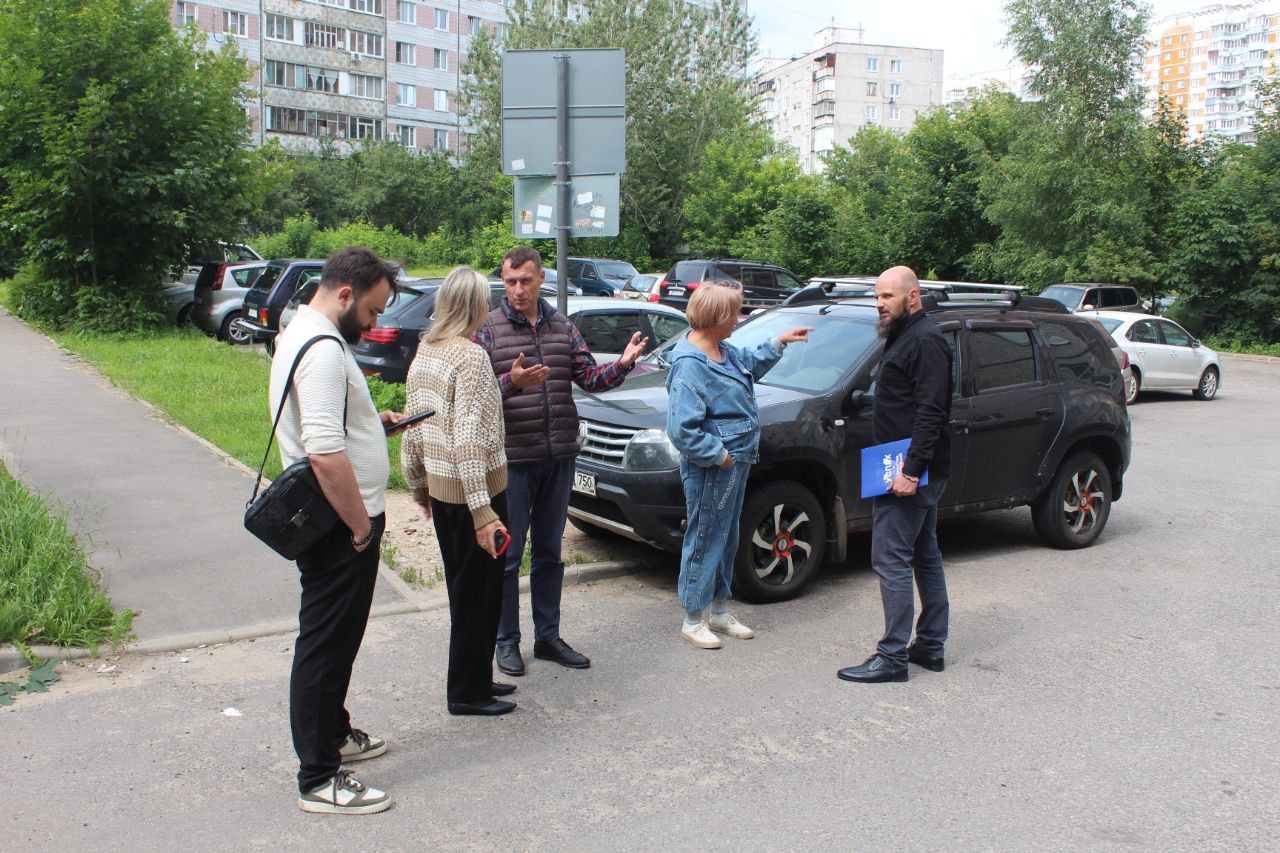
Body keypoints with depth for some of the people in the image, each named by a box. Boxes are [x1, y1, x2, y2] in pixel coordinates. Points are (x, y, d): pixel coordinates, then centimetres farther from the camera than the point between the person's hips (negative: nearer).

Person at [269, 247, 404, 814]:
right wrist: (362, 526, -21)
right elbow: (325, 452, -29)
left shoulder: (302, 334, 13)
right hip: (339, 527, -11)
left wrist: (372, 421, 14)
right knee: (326, 645, -1)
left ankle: (332, 734, 40)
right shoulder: (322, 350, -22)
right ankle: (319, 780, 10)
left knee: (334, 639, 23)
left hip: (335, 525, 11)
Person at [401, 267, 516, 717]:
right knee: (479, 591, 4)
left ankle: (475, 679, 30)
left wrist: (419, 485, 22)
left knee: (462, 589, 19)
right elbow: (468, 437, -25)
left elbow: (414, 426, 12)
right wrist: (482, 510, -26)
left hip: (439, 488, 8)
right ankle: (468, 692, 14)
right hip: (472, 490, -8)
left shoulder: (424, 352, 7)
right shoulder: (470, 356, -18)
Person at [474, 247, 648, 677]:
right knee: (508, 555, 4)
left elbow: (590, 378, 6)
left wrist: (622, 364, -13)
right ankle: (506, 641, 19)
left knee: (549, 553, 15)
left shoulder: (562, 327, 9)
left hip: (559, 457, 5)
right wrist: (511, 382, -30)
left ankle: (548, 636, 27)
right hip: (513, 459, -4)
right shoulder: (488, 329, -5)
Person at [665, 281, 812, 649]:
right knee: (705, 539, 1)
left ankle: (720, 611, 33)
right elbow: (682, 430, -27)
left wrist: (779, 342, 21)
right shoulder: (689, 366, -24)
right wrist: (718, 454, -20)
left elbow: (751, 364, 31)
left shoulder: (723, 350, 7)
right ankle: (693, 620, 15)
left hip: (736, 460, 10)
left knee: (726, 539, 19)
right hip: (712, 468, -10)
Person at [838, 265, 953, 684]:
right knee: (925, 556, 15)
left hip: (907, 473, -11)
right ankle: (931, 646, 24)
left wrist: (911, 469, -27)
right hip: (913, 472, 11)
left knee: (892, 560, -9)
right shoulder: (905, 337, 18)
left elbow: (931, 412, -23)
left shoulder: (925, 341, -15)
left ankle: (893, 657, -4)